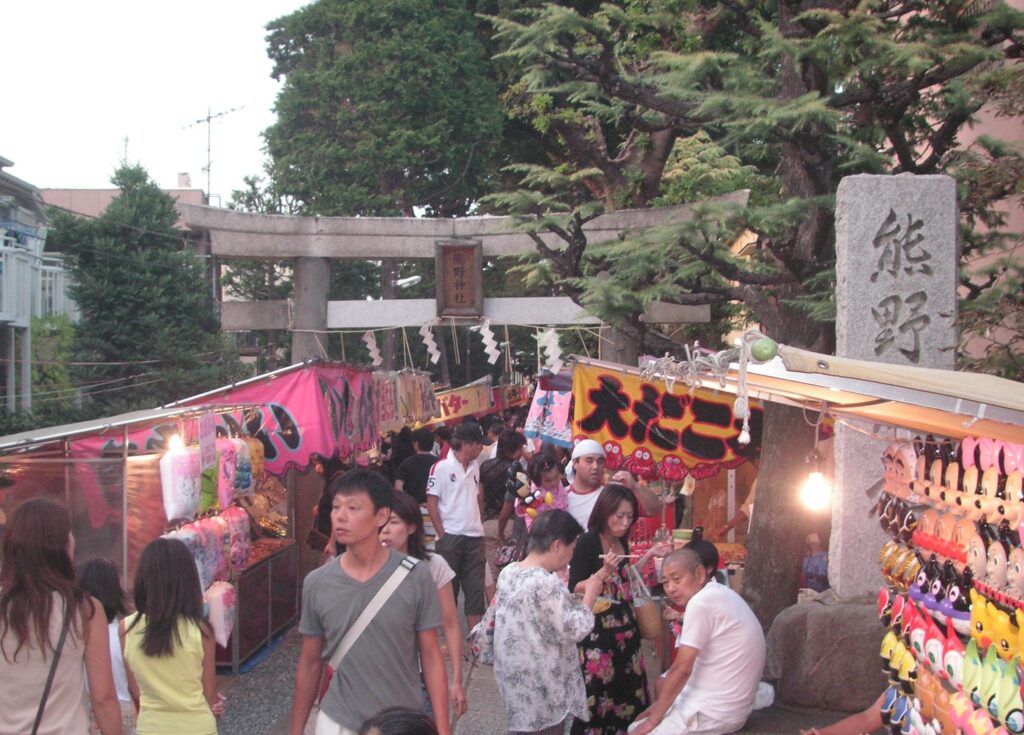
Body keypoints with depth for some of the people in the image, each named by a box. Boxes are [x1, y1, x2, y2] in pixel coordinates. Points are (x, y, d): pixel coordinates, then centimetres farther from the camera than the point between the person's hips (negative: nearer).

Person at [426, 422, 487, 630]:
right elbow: (431, 503, -7)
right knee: (449, 588, 4)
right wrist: (441, 535, -10)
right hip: (450, 536, -5)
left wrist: (480, 524, 7)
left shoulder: (475, 467, 9)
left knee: (475, 588, 5)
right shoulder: (441, 467, -8)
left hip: (474, 537, 5)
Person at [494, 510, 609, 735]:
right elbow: (574, 631, -21)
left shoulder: (508, 572, 3)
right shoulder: (546, 584, -24)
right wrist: (590, 595, -8)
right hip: (542, 687, -8)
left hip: (517, 679, 8)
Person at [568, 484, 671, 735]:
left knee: (626, 690, 10)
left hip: (624, 627, 7)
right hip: (596, 630, -7)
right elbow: (574, 589, -14)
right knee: (596, 693, -6)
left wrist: (649, 555, 13)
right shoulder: (588, 542, -13)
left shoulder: (621, 542, 8)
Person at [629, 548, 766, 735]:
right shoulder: (720, 594, 9)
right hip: (730, 702, 10)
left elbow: (682, 669, -20)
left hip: (716, 711, -10)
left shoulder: (701, 603, -21)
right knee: (663, 684, 27)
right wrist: (660, 704, 11)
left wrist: (653, 719, -11)